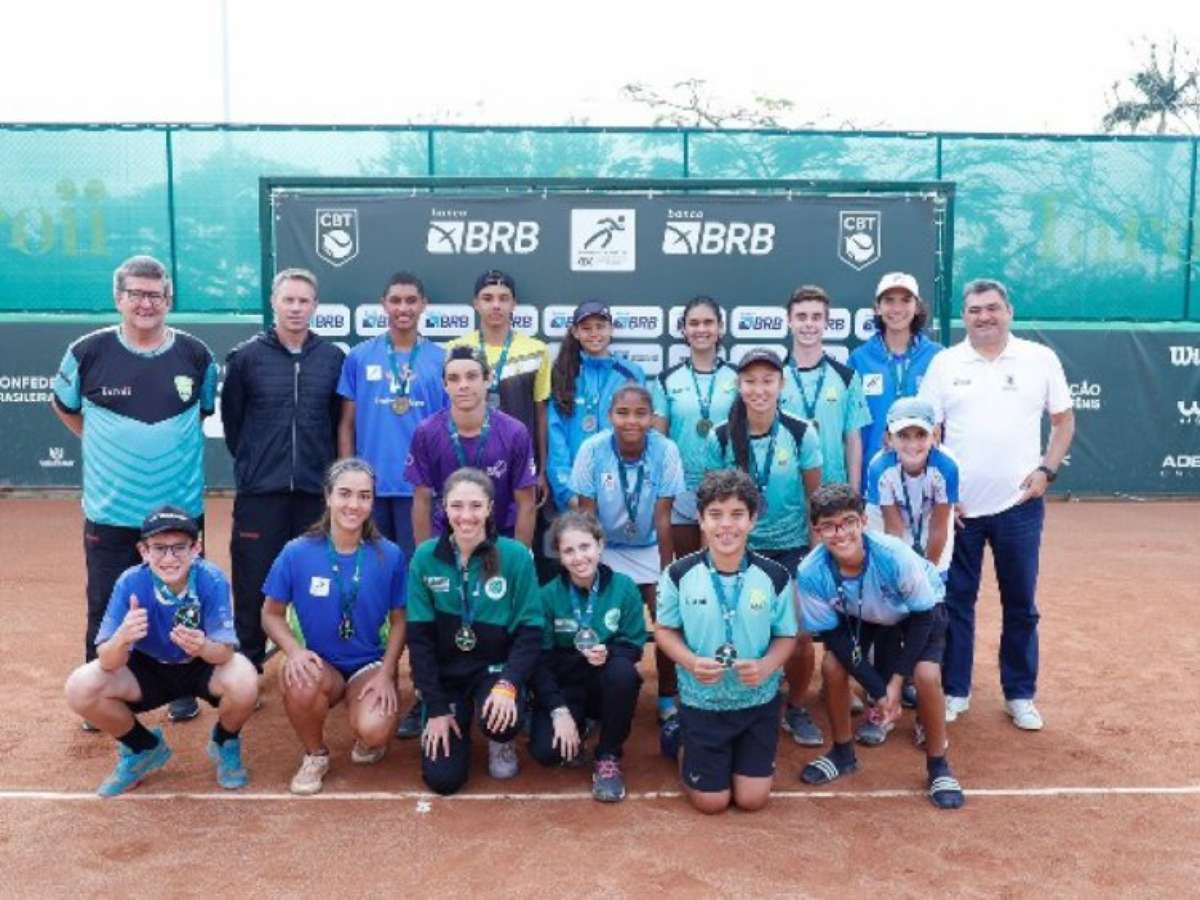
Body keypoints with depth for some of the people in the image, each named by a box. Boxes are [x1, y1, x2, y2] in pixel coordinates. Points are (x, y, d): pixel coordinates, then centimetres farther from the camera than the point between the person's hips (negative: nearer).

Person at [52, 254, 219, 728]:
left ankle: (183, 688, 30)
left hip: (181, 509, 1)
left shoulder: (196, 355, -4)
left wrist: (171, 443, 7)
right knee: (106, 608, 9)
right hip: (110, 512, -1)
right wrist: (110, 445, 7)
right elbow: (63, 406, 11)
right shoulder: (89, 352, -7)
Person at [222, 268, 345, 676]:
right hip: (259, 491, -1)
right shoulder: (246, 356, -1)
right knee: (254, 582, 3)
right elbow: (231, 420, 7)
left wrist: (325, 467, 8)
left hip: (316, 490, 1)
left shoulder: (334, 357, 3)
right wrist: (252, 464, 10)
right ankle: (248, 665, 16)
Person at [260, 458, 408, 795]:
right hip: (319, 665, 1)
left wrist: (386, 673, -10)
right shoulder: (297, 552, -11)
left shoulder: (389, 555, -10)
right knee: (299, 681, -35)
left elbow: (398, 620, 2)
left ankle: (368, 741, 14)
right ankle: (315, 755, -2)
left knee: (373, 731, -29)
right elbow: (272, 614, -1)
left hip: (370, 665, 0)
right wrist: (294, 650, -20)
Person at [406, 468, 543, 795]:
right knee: (442, 778, -7)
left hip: (496, 668, -1)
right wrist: (436, 707, -9)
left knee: (501, 718, -33)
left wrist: (508, 684, -26)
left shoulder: (516, 556, -13)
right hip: (445, 673, 1)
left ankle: (501, 743, 6)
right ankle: (459, 719, 26)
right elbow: (419, 636, -6)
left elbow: (530, 631, -10)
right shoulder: (425, 557, -9)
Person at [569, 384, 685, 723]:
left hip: (650, 548, 0)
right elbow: (586, 515, -14)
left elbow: (662, 518, -16)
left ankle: (668, 700, 13)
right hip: (606, 549, 0)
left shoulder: (665, 450, -21)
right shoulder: (592, 449, -21)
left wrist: (667, 574, -14)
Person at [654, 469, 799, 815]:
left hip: (758, 701, 1)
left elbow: (786, 636, -2)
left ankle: (741, 756, 39)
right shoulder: (680, 574, -15)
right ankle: (689, 751, 37)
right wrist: (692, 662, -22)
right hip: (701, 701, -1)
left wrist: (765, 666, -23)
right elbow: (665, 631, -3)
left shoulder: (775, 576, -13)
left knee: (752, 799, 6)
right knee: (711, 802, 6)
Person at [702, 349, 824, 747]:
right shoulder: (721, 438, -7)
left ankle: (796, 708, 22)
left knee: (799, 634, -3)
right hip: (740, 550, 0)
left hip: (792, 549, 0)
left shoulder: (802, 434, -8)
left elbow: (814, 497, 1)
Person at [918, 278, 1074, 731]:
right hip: (958, 505, 0)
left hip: (1019, 505, 0)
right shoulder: (944, 363, 1)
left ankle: (1020, 695, 25)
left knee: (1021, 604, 10)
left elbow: (1064, 421, 7)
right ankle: (954, 691, 21)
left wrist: (1046, 470, -5)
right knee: (955, 601, 8)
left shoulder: (1040, 359, 1)